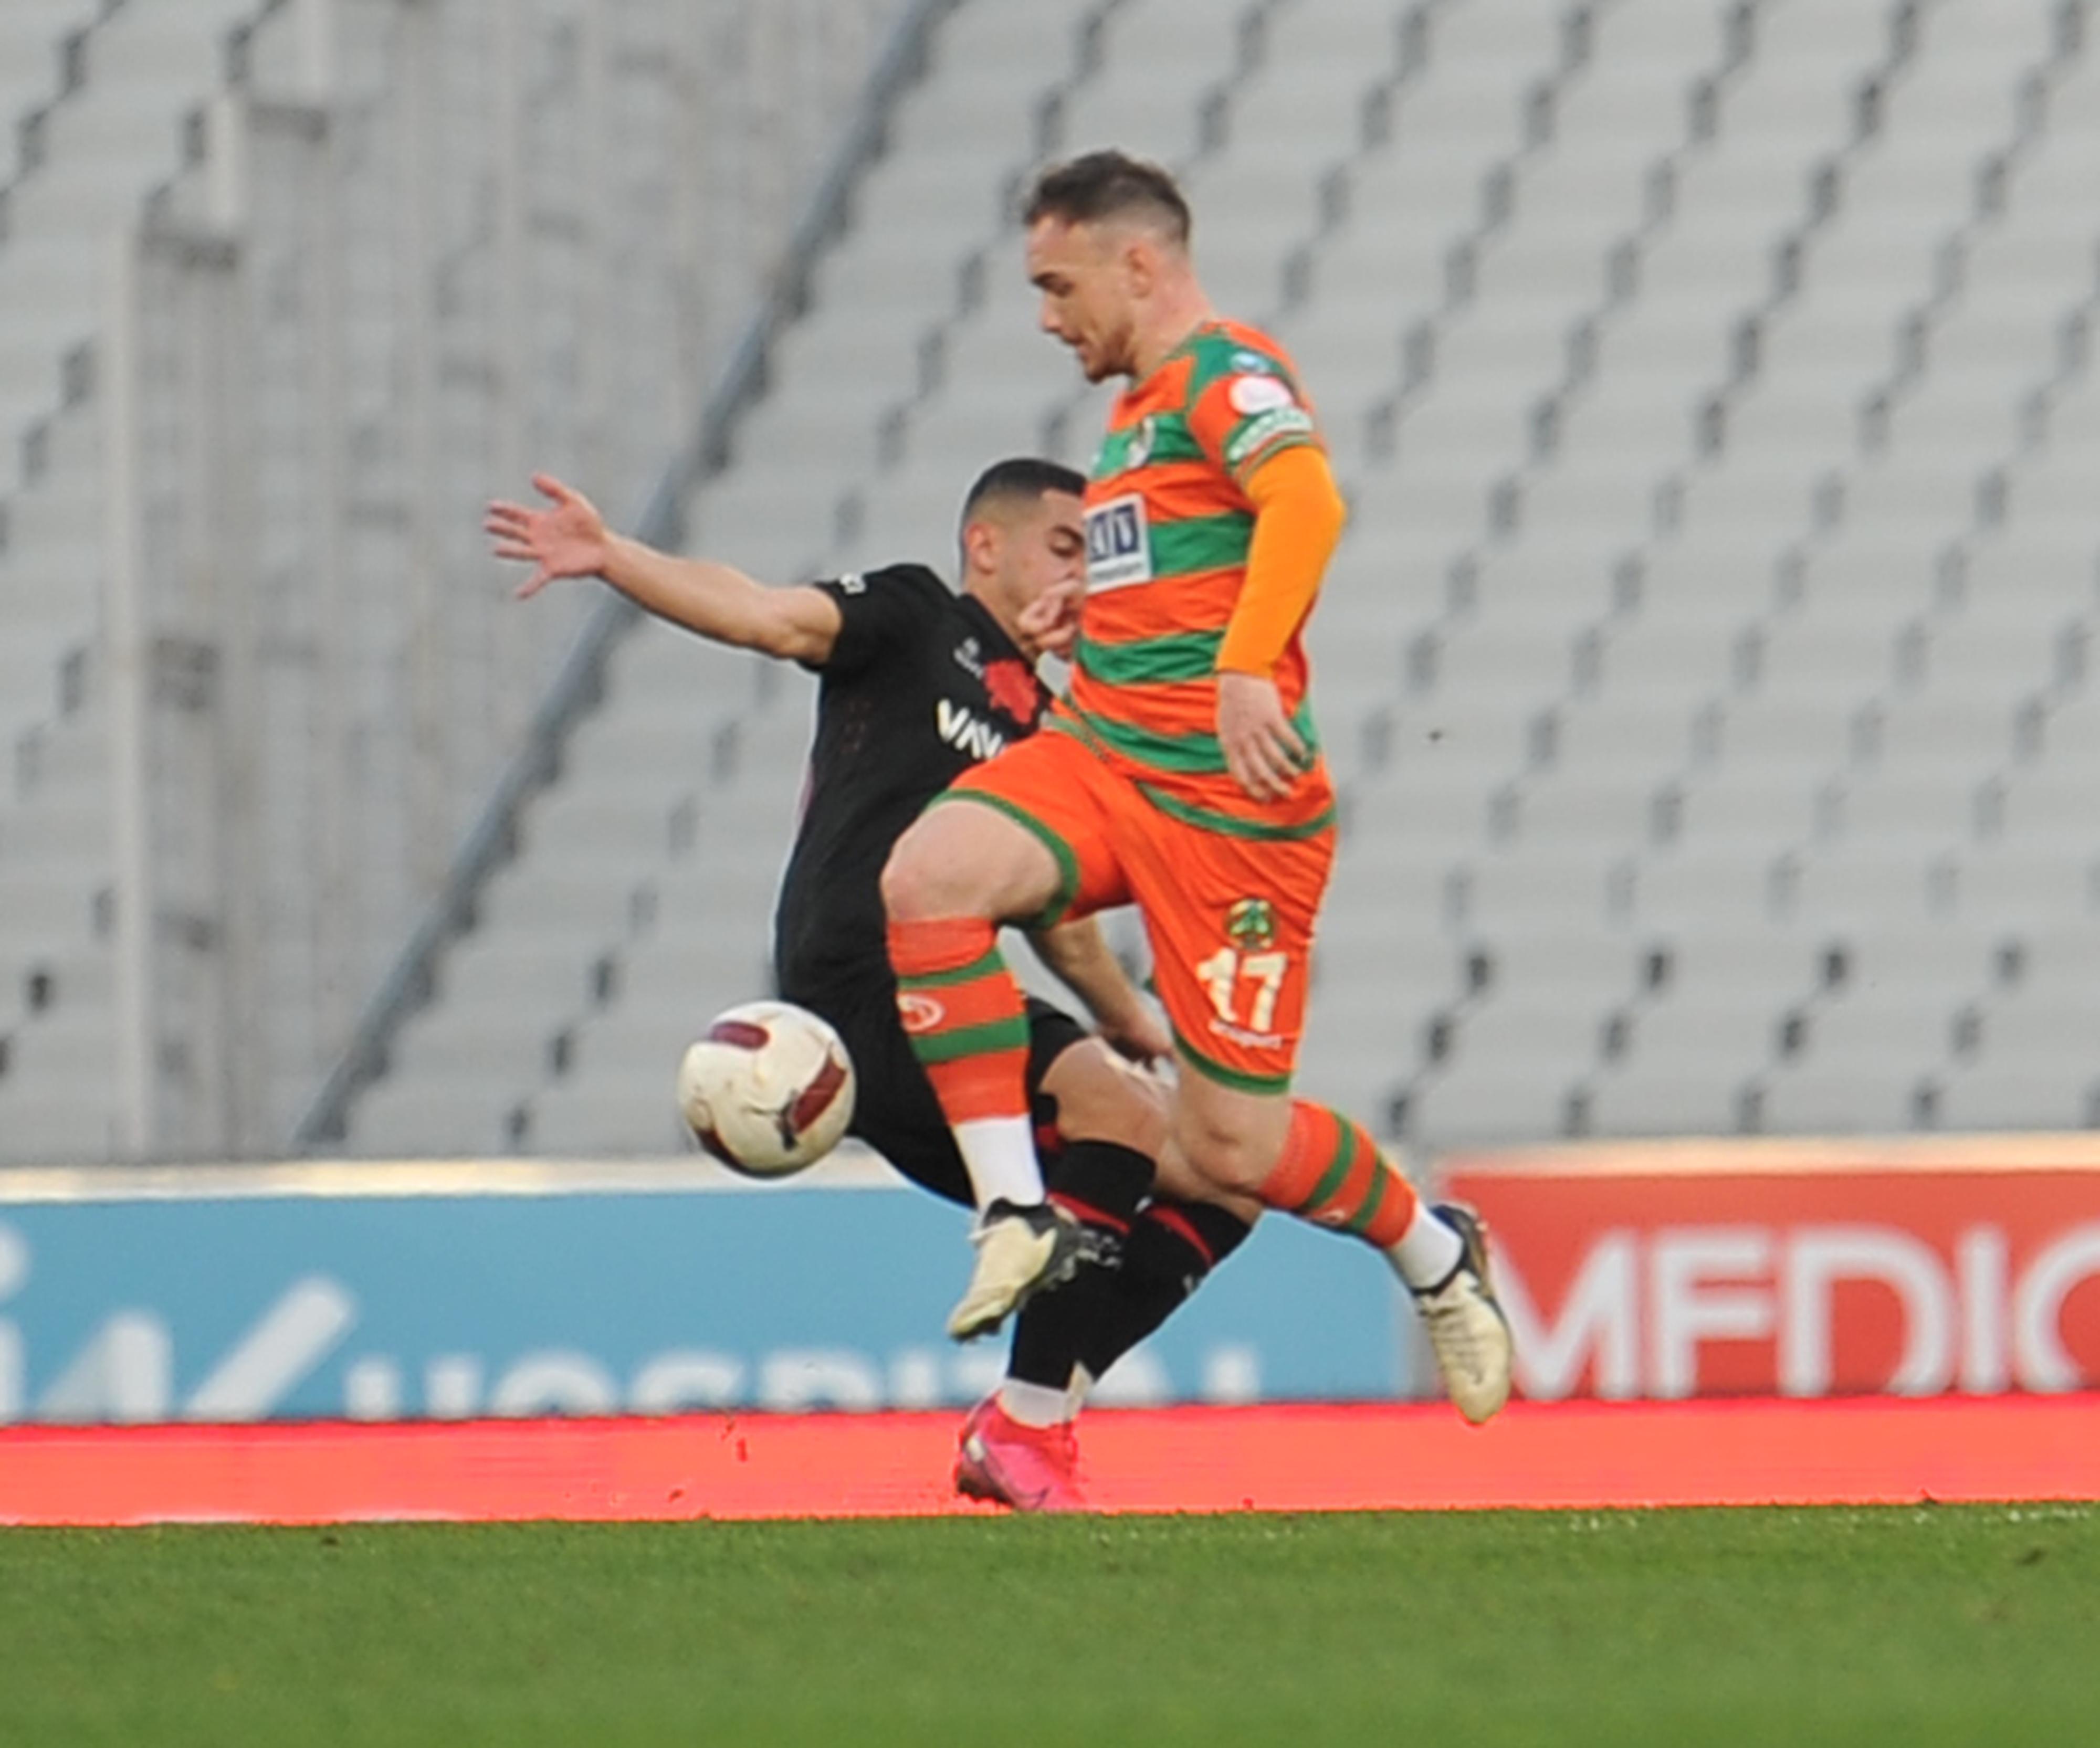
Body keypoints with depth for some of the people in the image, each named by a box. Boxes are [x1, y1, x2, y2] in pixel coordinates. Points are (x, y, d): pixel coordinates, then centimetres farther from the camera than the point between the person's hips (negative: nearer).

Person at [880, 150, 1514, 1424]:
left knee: (1230, 1145, -5)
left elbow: (1308, 503, -27)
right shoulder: (1143, 408, 22)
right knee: (925, 878, -23)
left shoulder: (1227, 375, -7)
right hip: (1099, 751, 8)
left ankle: (1437, 1257, 26)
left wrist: (1247, 667, -37)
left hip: (1228, 792, -8)